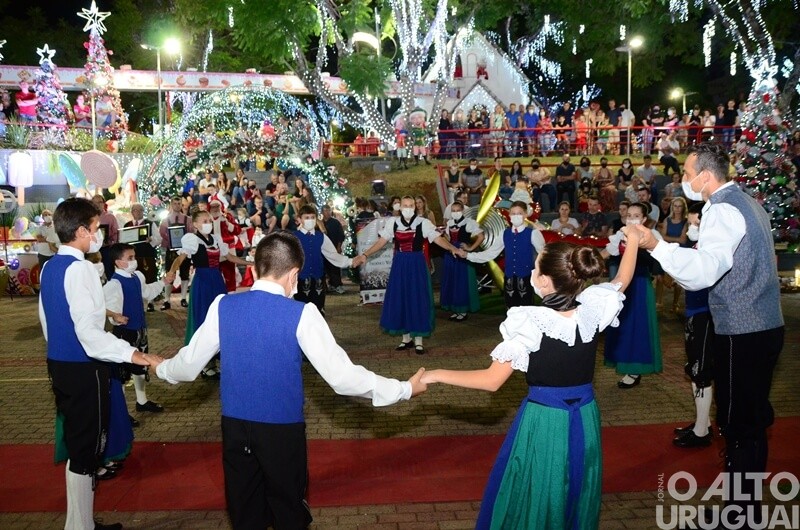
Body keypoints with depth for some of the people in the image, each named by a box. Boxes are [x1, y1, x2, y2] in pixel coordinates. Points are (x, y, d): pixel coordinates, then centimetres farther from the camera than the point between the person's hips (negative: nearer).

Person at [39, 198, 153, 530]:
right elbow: (88, 332, -26)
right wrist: (131, 354, -26)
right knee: (86, 447, 1)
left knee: (75, 441, 19)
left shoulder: (50, 267, 8)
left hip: (58, 363, 9)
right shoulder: (80, 269, -19)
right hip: (83, 368, -9)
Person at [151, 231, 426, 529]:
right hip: (282, 428, -3)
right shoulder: (301, 314, -16)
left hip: (234, 425, 3)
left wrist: (161, 369, 28)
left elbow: (190, 363, 5)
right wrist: (405, 389, -9)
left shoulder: (223, 306, -5)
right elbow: (342, 376, -18)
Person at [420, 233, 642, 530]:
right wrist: (633, 239, 23)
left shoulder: (530, 323, -23)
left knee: (532, 504, 14)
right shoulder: (593, 309, -11)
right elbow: (622, 280, 11)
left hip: (543, 422, -5)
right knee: (575, 501, 24)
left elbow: (491, 380, -18)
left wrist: (436, 375, -10)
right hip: (585, 419, 5)